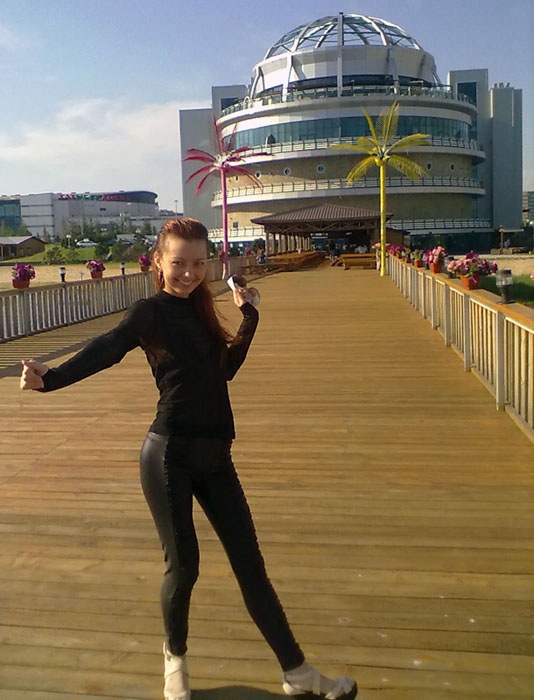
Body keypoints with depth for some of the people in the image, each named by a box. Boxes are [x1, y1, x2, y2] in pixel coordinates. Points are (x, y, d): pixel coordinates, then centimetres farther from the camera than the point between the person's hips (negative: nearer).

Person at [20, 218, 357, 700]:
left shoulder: (199, 308, 11)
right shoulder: (151, 311, -6)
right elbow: (106, 349, -22)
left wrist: (248, 318, 16)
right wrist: (49, 378, -37)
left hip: (215, 457, 6)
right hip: (169, 455, -5)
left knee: (251, 564, 8)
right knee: (183, 564, 4)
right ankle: (175, 657, 35)